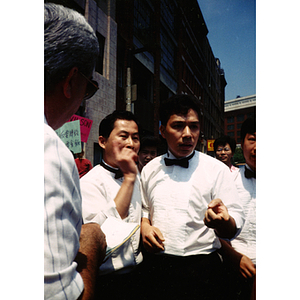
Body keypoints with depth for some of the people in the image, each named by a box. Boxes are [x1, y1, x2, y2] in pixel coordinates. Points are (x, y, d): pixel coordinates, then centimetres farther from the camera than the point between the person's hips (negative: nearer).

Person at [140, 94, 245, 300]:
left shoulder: (217, 169, -6)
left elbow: (234, 229, -11)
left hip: (202, 269, -2)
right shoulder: (149, 169, 4)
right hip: (158, 266, 3)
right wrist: (145, 226, -4)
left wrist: (223, 222, -32)